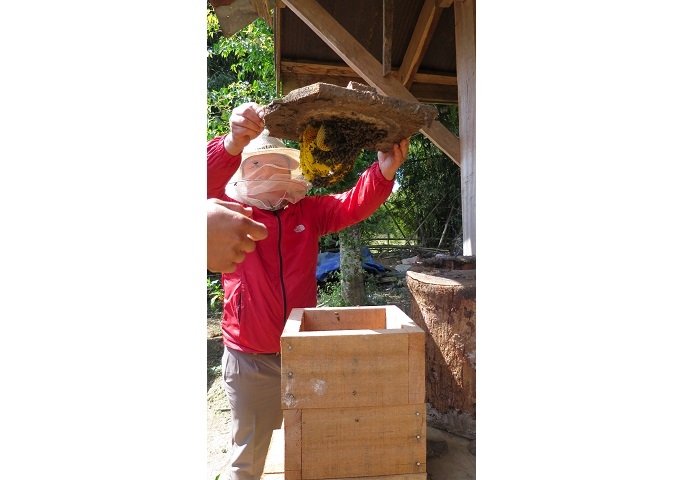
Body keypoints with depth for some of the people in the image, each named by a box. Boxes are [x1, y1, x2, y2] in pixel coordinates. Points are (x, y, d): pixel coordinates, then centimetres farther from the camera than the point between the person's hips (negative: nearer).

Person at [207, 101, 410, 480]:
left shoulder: (308, 211, 2)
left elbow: (353, 205, -13)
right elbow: (207, 184, -27)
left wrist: (386, 168, -34)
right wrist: (233, 143, -48)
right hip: (250, 359, -3)